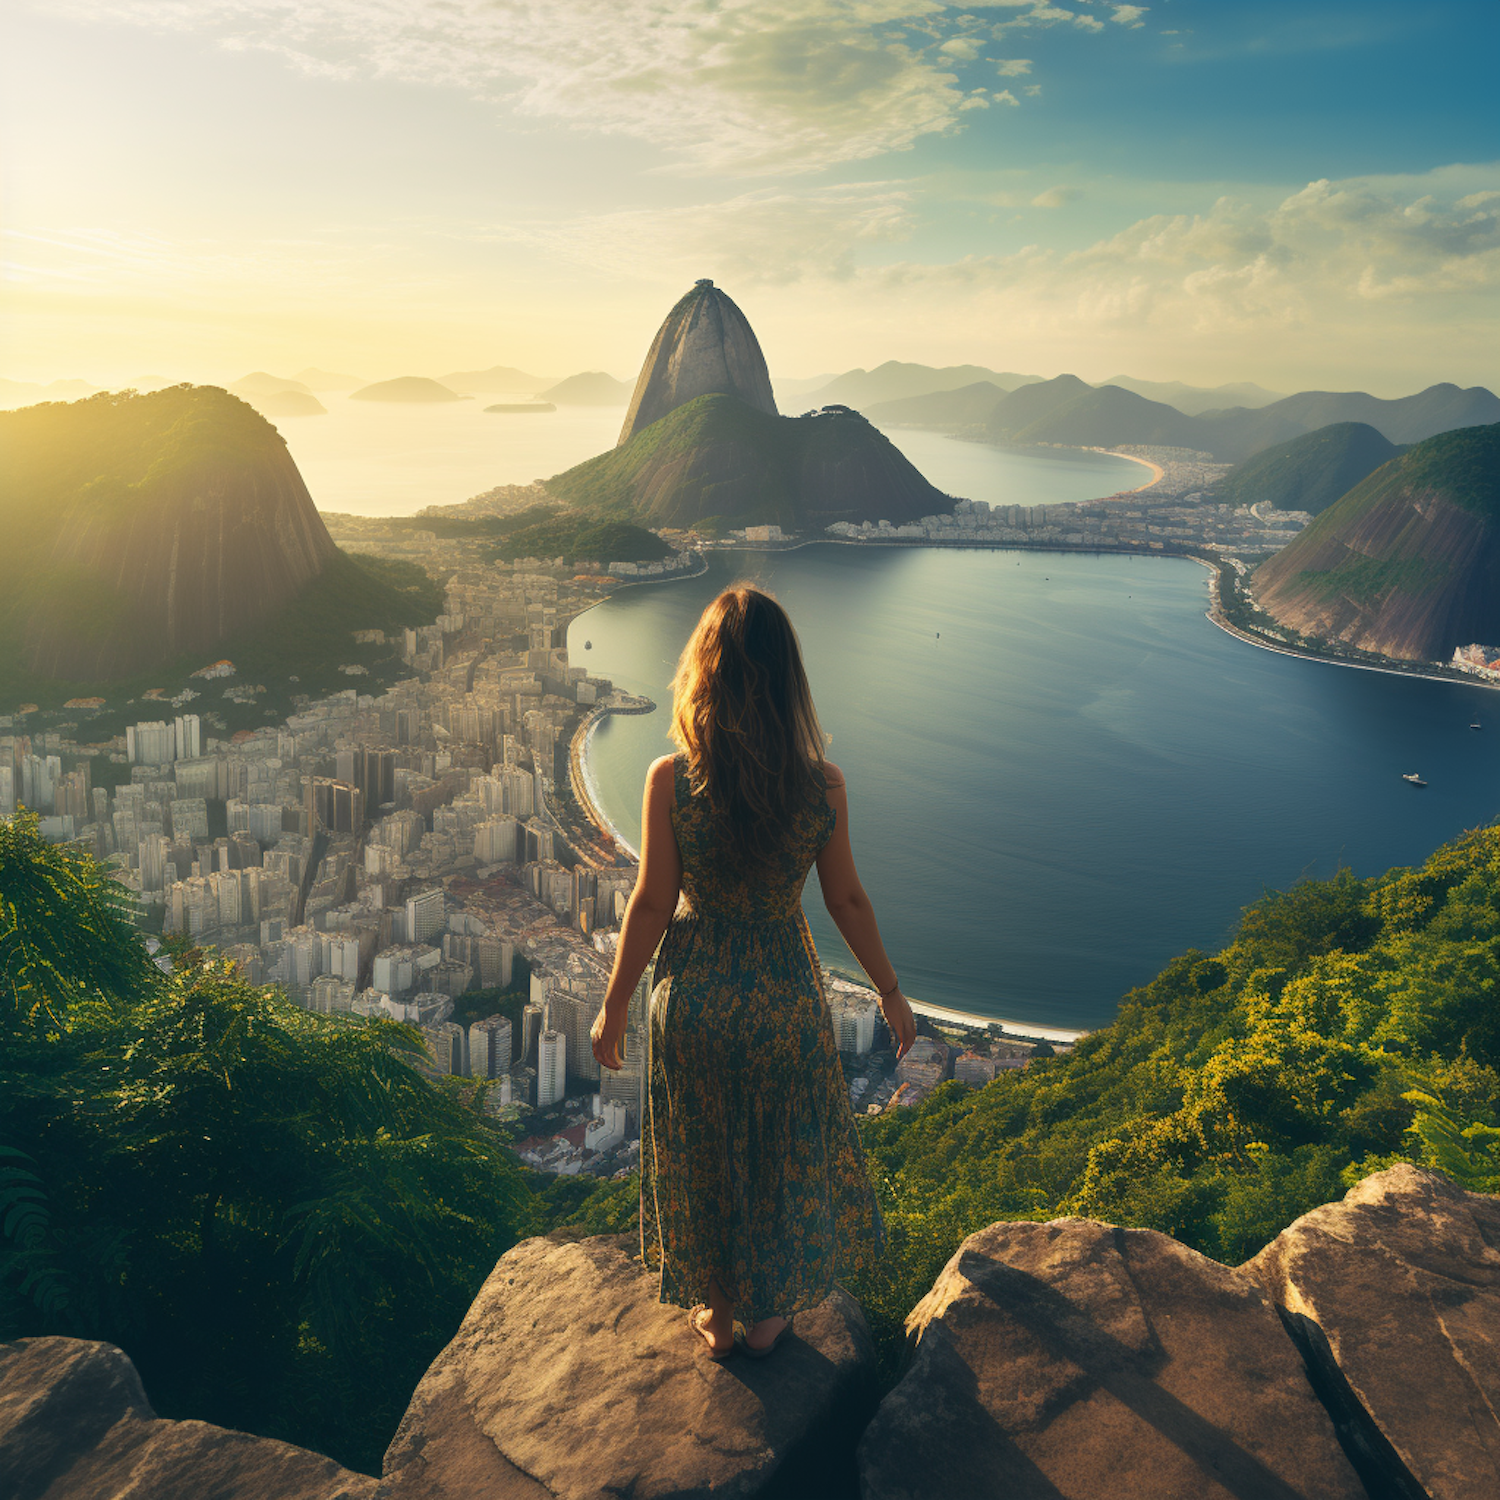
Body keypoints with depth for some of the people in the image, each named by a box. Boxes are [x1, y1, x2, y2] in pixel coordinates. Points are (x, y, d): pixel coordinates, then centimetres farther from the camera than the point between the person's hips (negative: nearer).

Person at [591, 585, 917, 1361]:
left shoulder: (669, 780, -20)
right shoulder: (822, 786, -16)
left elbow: (652, 904, -13)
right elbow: (848, 902, -6)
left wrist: (613, 1007, 1)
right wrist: (891, 993, 10)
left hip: (694, 995, 0)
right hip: (784, 997, 1)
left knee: (702, 1154, 21)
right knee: (782, 1153, 23)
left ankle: (717, 1312, 42)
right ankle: (765, 1313, 42)